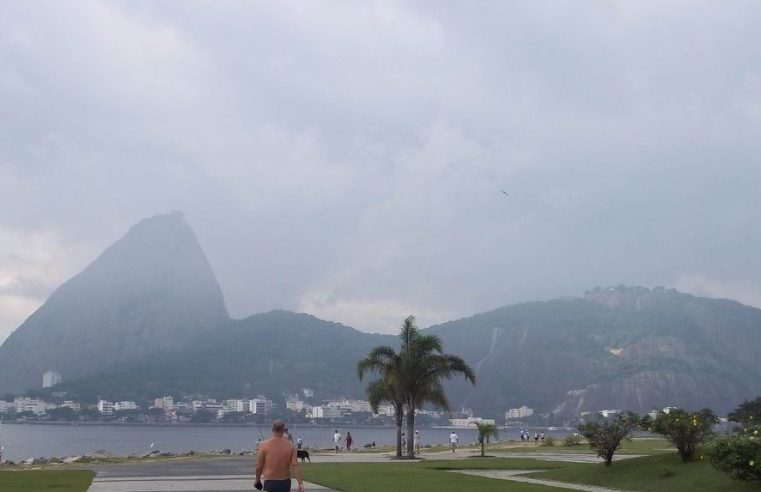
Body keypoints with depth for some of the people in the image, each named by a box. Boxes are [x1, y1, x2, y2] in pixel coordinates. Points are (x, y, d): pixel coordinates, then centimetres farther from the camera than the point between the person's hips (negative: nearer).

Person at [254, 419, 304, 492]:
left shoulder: (264, 445, -8)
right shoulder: (290, 446, -2)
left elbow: (259, 465, -2)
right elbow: (295, 465, -7)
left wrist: (257, 479, 14)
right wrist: (300, 483, -5)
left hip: (270, 482, -3)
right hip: (285, 482, 3)